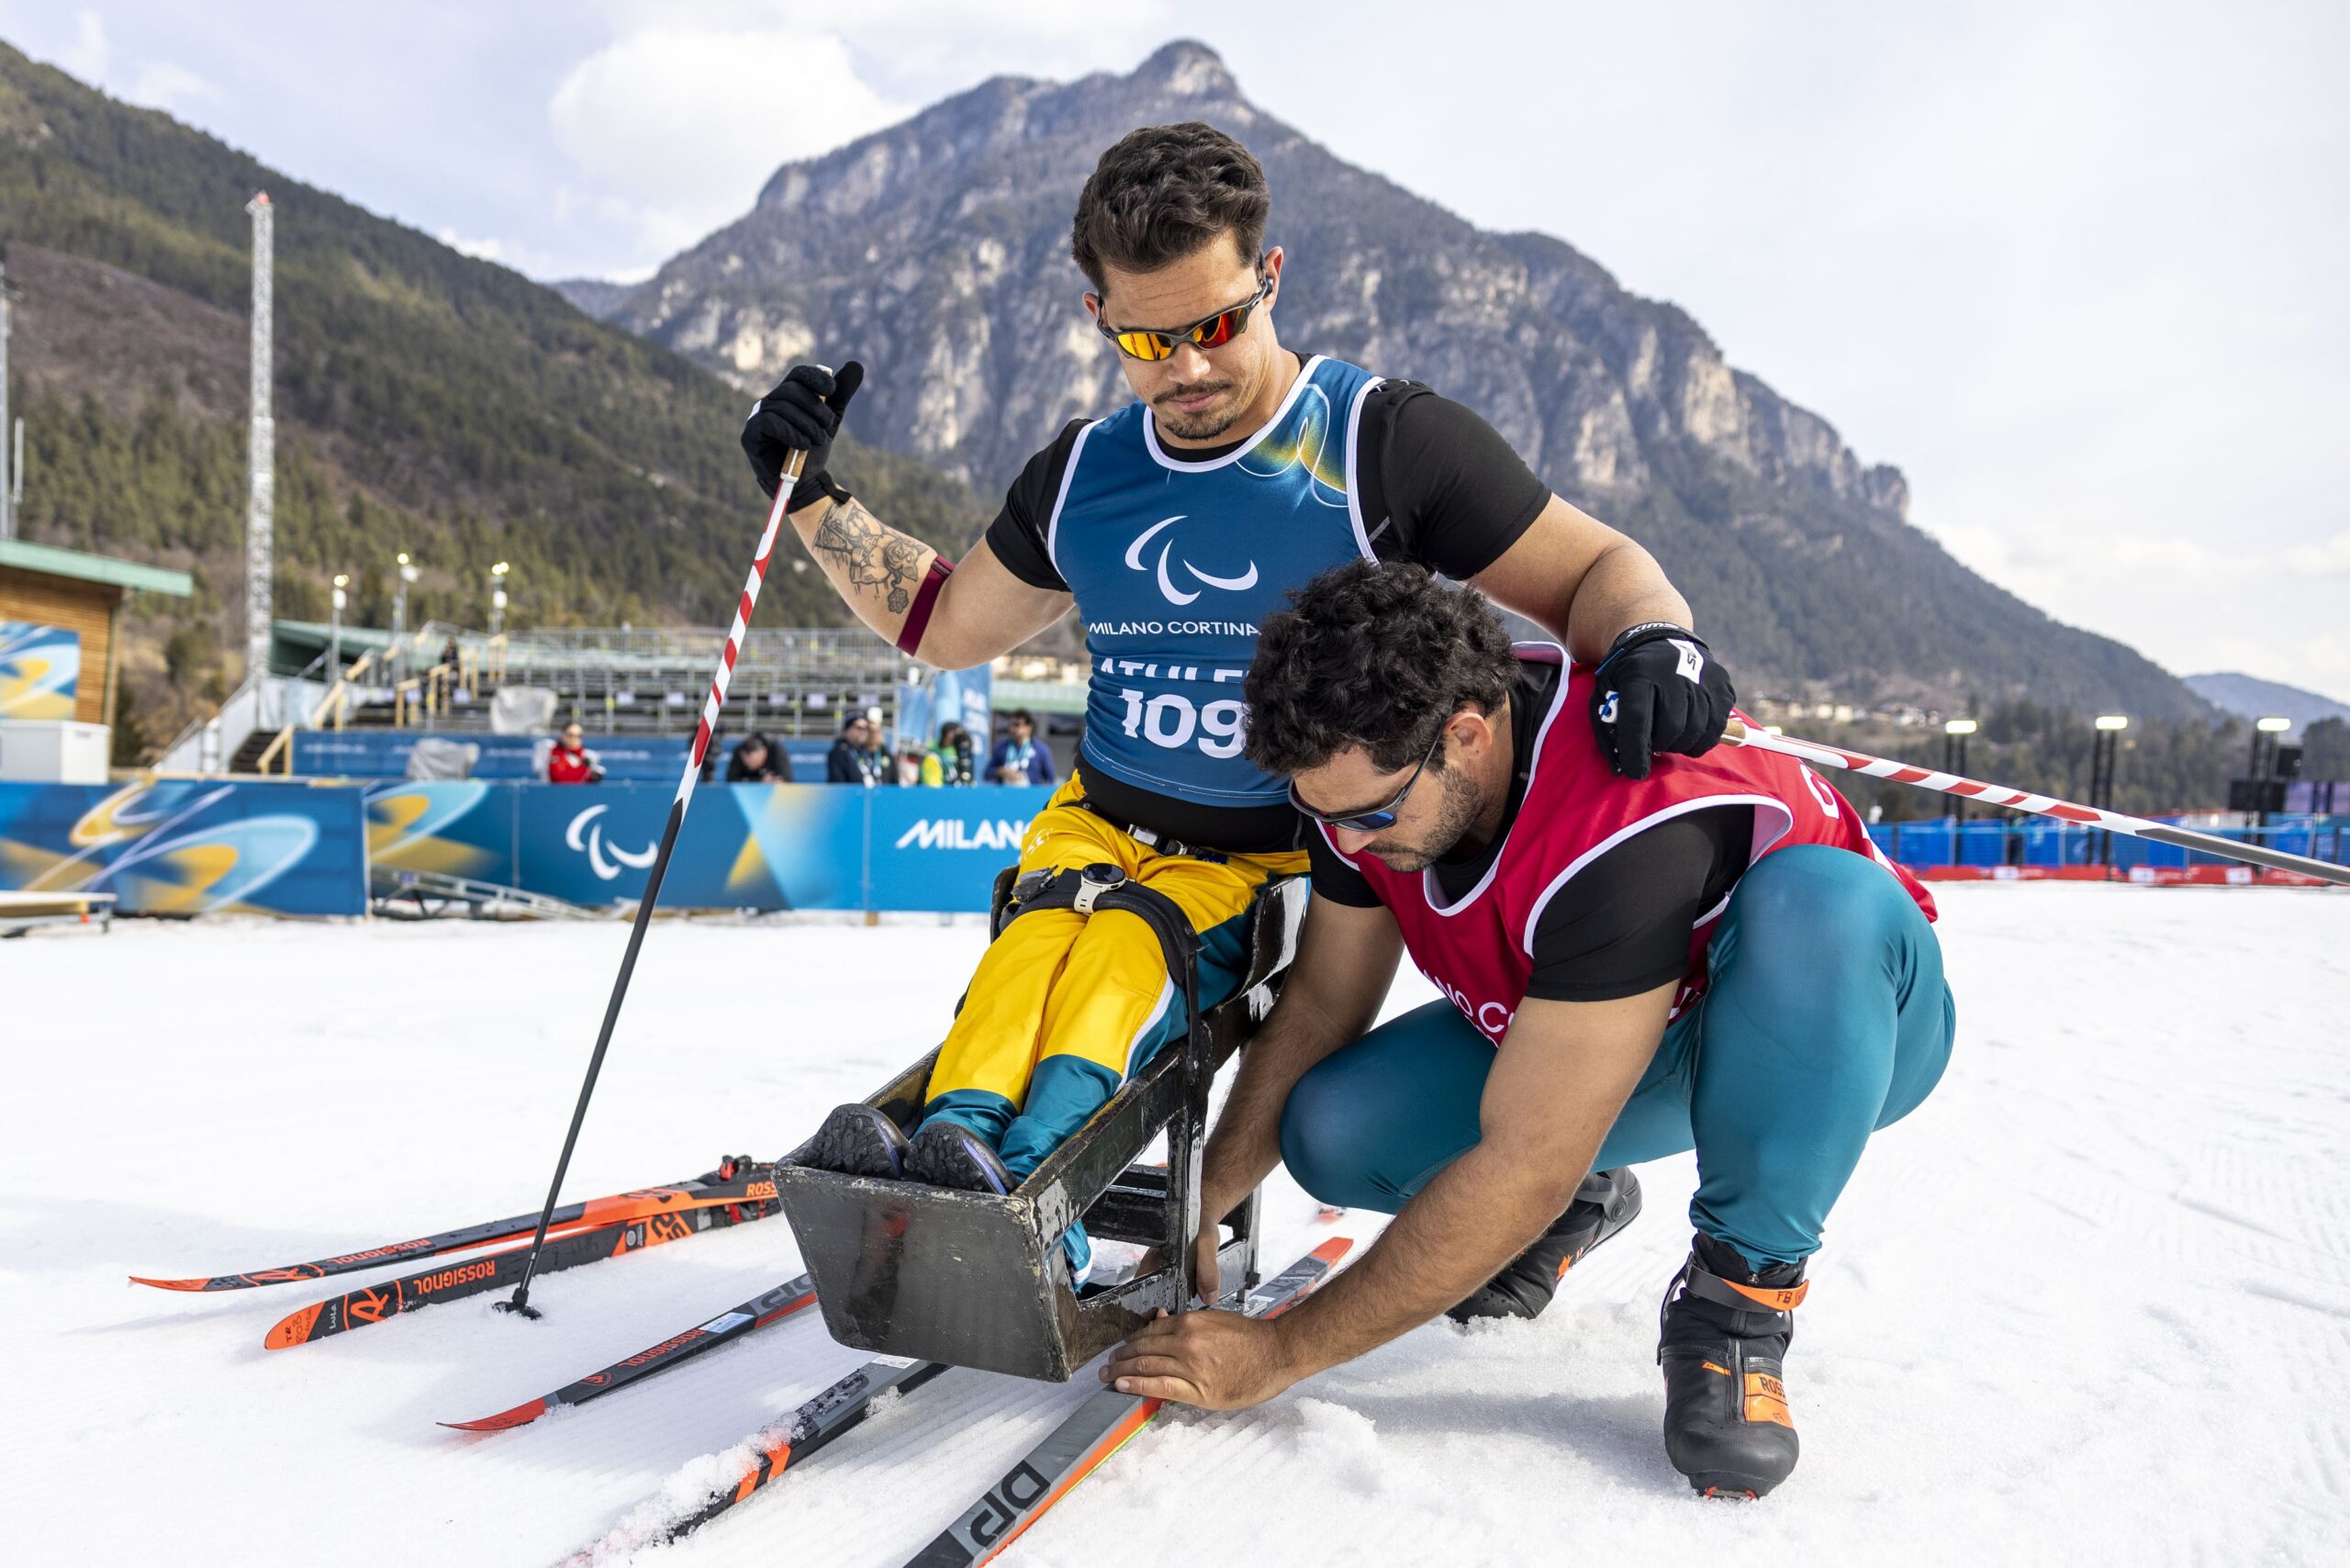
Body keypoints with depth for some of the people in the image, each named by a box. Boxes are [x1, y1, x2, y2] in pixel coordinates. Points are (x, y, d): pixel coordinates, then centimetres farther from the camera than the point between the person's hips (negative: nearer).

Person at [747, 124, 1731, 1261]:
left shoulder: (1384, 443, -6)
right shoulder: (1082, 476, 9)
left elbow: (1594, 571, -4)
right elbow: (944, 624, 22)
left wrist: (1655, 643, -27)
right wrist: (812, 494, 12)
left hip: (1287, 865, -3)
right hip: (1099, 827, 4)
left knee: (1133, 950, -32)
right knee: (1040, 939, -28)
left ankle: (1027, 1169, -50)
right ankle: (955, 1139, -45)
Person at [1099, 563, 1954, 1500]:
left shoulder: (1624, 821, -40)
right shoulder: (1372, 763, -18)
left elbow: (1521, 1165, -37)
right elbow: (1320, 1004, -4)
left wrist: (1278, 1355, -30)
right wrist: (1199, 1210, -13)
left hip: (1835, 1015, -5)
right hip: (1570, 1028, 5)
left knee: (1817, 898, -41)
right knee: (1331, 1132, -19)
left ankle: (1737, 1294, -19)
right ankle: (1573, 1204, 13)